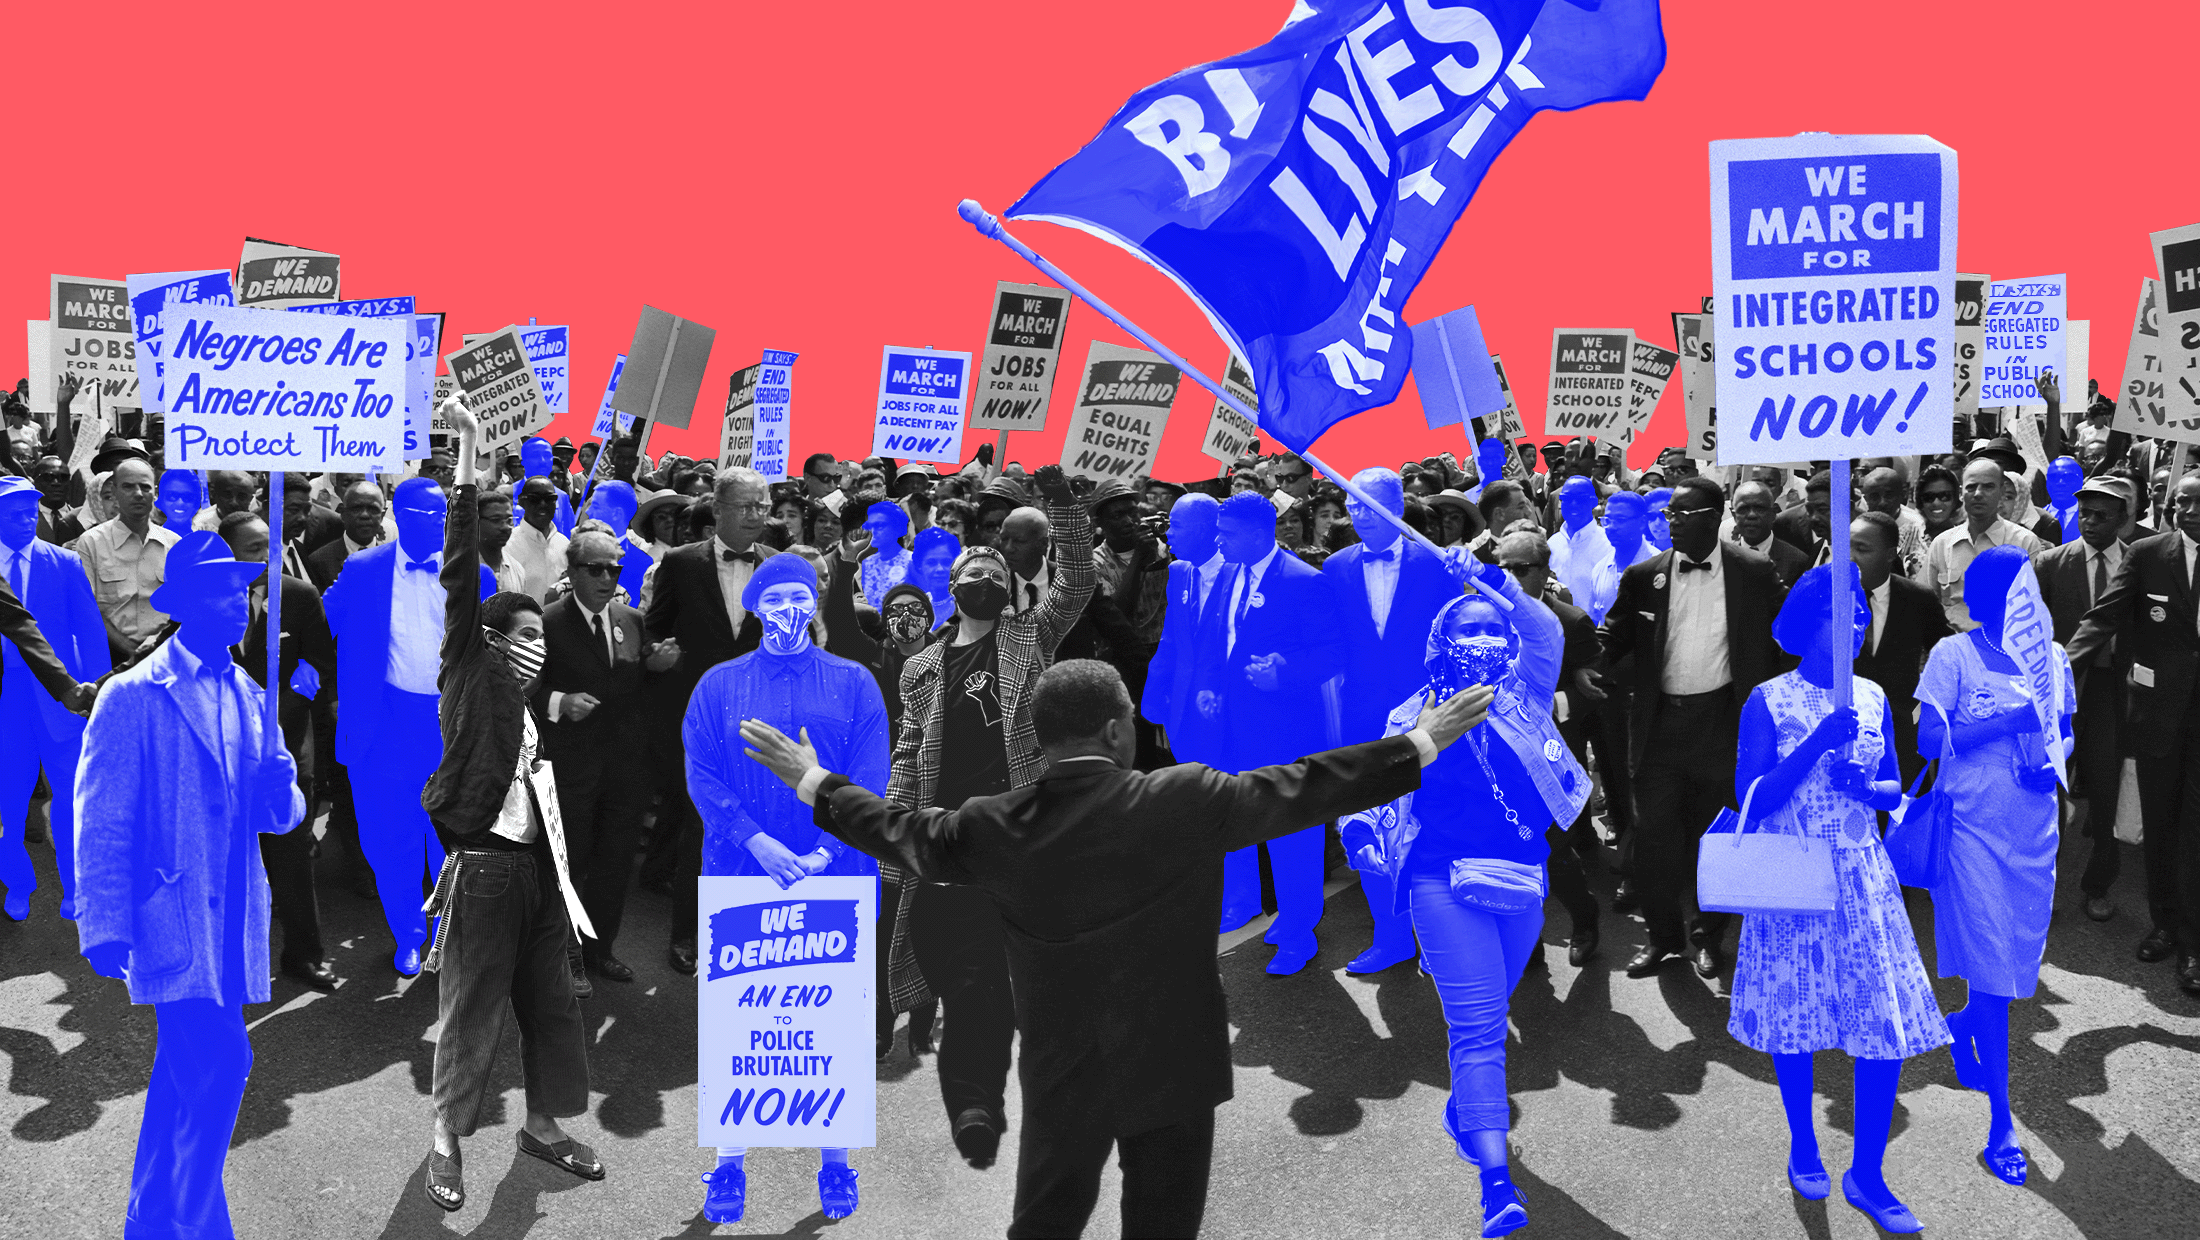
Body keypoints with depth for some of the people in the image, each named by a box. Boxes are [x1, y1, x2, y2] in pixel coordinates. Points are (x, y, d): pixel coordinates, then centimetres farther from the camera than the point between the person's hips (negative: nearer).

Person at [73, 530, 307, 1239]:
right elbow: (102, 823, -9)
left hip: (231, 924, 7)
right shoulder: (133, 697, -7)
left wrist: (280, 789, -9)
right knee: (221, 1062, -15)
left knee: (184, 1083, 13)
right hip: (170, 917, -6)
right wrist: (106, 930, -13)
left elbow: (273, 818, 15)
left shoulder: (248, 697, 13)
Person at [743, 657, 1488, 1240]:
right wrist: (1421, 744, 3)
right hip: (1170, 1068, -3)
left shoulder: (992, 826, -7)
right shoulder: (1186, 802, -16)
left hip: (1057, 1074, 3)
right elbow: (1299, 789, -9)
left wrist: (813, 781, 26)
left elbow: (902, 834, 9)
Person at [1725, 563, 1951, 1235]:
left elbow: (1894, 790, 13)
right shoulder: (1768, 701, -7)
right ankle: (1803, 1144, 32)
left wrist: (1867, 787, -10)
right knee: (1795, 1012, 8)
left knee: (1888, 1020, -2)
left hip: (1863, 876, 3)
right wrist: (1817, 744, -22)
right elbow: (1750, 799, -13)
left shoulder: (1873, 698, 5)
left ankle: (1867, 1175, 12)